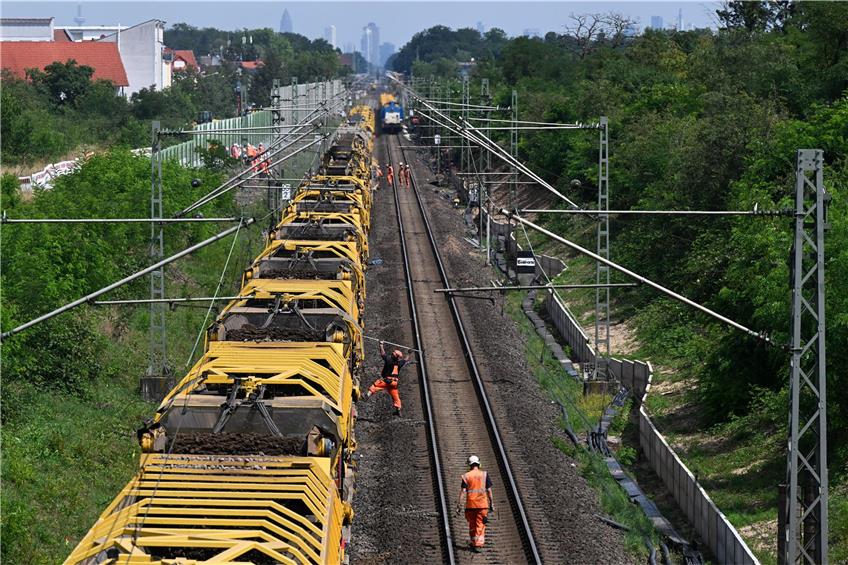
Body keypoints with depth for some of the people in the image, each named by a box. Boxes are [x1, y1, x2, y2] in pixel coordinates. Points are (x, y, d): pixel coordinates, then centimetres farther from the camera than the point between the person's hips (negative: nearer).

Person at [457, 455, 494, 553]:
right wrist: (491, 503, 6)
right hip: (482, 504, -1)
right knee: (480, 525, 1)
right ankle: (478, 545, -9)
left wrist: (459, 504, -5)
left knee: (472, 525, 15)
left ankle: (472, 544, 23)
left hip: (470, 504, 1)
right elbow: (489, 490, -1)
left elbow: (463, 491, -6)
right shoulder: (484, 474, 1)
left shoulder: (466, 476, 1)